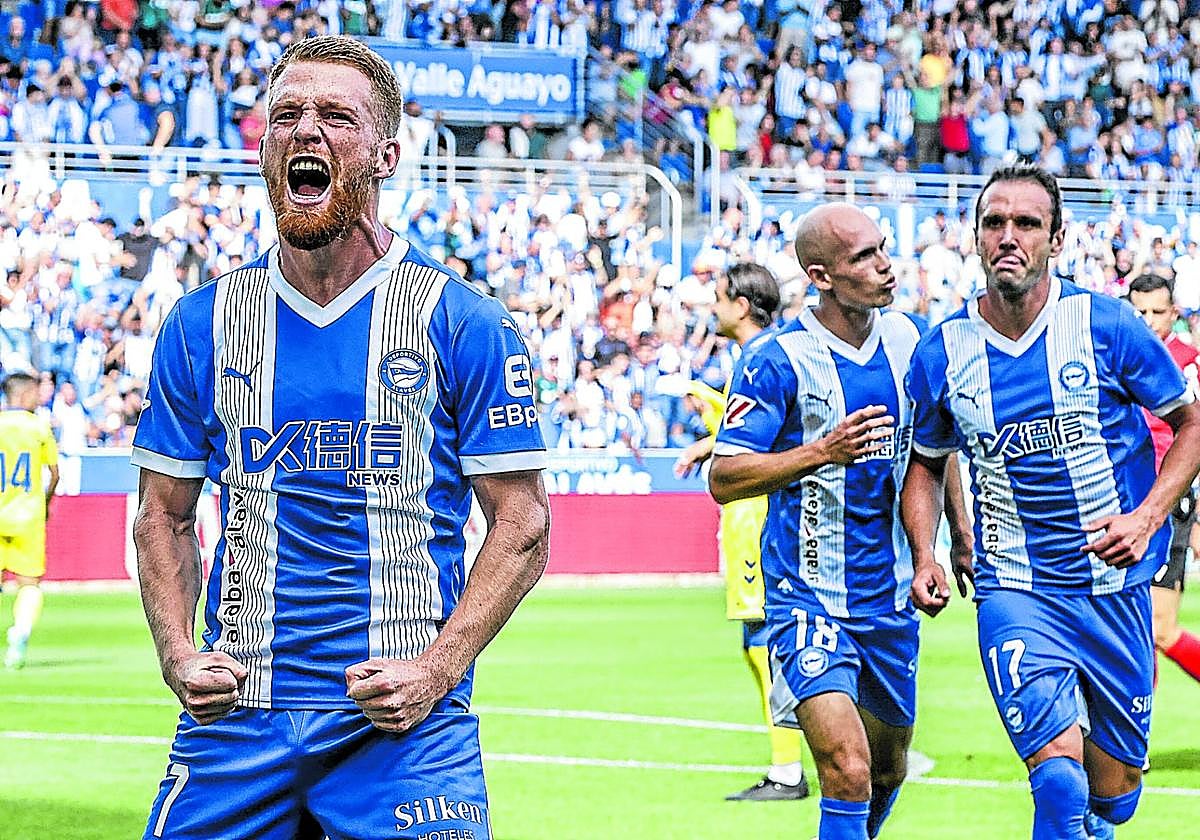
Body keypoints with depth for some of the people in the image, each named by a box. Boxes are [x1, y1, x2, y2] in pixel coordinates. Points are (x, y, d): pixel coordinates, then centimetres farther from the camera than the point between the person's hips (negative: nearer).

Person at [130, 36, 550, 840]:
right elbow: (165, 515, 14)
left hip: (400, 725, -3)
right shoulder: (202, 324, 7)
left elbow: (523, 524, -2)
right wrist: (178, 655, -2)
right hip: (237, 718, 3)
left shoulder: (464, 325, -2)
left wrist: (436, 669, -13)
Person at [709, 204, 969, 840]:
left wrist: (959, 531, 19)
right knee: (849, 772, -21)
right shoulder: (779, 362, -14)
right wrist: (823, 450, -24)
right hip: (810, 596, -6)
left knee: (887, 770, 18)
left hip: (890, 594, 6)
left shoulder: (907, 340, 4)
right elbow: (723, 479, -15)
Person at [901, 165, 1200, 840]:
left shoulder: (1105, 325, -7)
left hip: (1116, 587, 1)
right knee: (1061, 773, -25)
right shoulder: (941, 353, -1)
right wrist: (925, 556, -1)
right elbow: (926, 464, 16)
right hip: (1015, 592, -1)